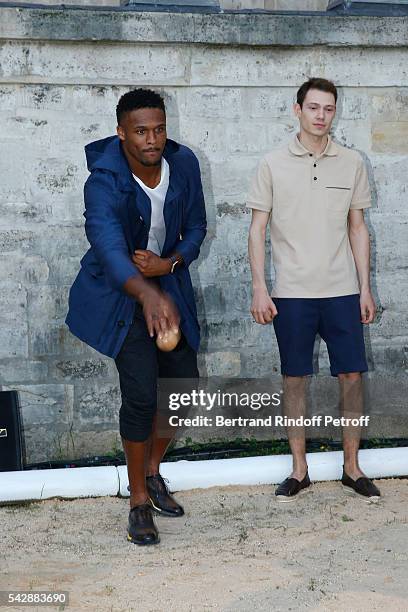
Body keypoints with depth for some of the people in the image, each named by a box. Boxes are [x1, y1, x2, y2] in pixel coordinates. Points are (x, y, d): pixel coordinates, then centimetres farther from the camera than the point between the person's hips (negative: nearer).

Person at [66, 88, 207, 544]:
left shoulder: (184, 163, -11)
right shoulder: (104, 181, -27)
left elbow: (196, 228, 2)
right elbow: (107, 243, -44)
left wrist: (168, 264, -18)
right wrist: (148, 295, -62)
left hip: (168, 283, 5)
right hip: (121, 294, -5)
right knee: (140, 396, -13)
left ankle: (152, 471, 31)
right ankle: (139, 501, 5)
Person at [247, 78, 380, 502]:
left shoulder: (351, 163, 6)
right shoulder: (273, 164, 0)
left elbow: (357, 228, 10)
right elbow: (257, 229, 1)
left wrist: (365, 287, 5)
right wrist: (258, 287, -6)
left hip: (342, 291, 2)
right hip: (291, 292, -1)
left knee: (352, 376, 3)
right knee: (295, 379, 5)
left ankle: (352, 467, 17)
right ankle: (299, 470, 17)